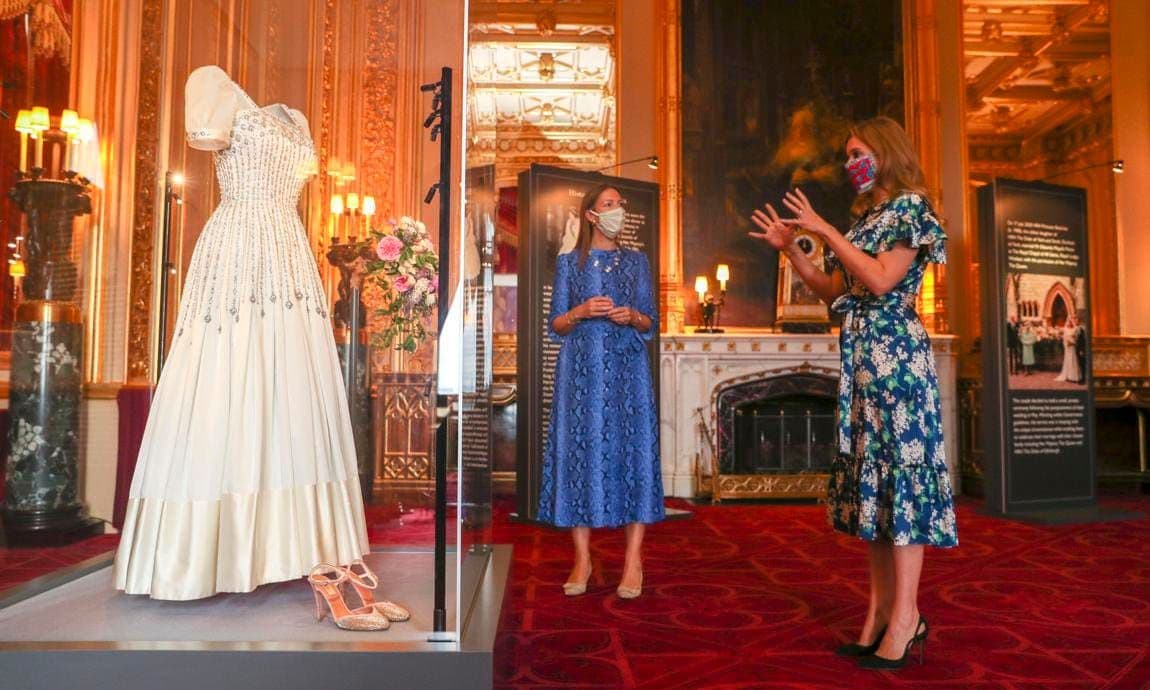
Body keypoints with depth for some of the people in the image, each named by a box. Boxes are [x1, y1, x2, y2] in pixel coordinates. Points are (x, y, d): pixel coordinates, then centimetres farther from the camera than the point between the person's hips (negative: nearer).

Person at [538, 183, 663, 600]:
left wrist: (633, 316, -8)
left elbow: (652, 325, 12)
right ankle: (582, 559, 6)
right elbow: (555, 326, 8)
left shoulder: (636, 261, 14)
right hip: (581, 369, 0)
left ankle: (633, 562, 0)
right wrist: (581, 311, -10)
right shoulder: (568, 262, 11)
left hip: (627, 368, 1)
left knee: (632, 452, -5)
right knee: (580, 452, -3)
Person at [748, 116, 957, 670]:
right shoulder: (866, 219, 20)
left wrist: (825, 230, -13)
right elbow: (835, 293, 17)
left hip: (895, 353, -8)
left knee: (899, 468, -8)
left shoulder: (911, 207, -3)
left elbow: (881, 280, -17)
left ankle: (906, 615, -2)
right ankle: (882, 608, 13)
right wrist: (789, 249, 11)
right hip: (861, 358, 8)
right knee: (871, 474, 7)